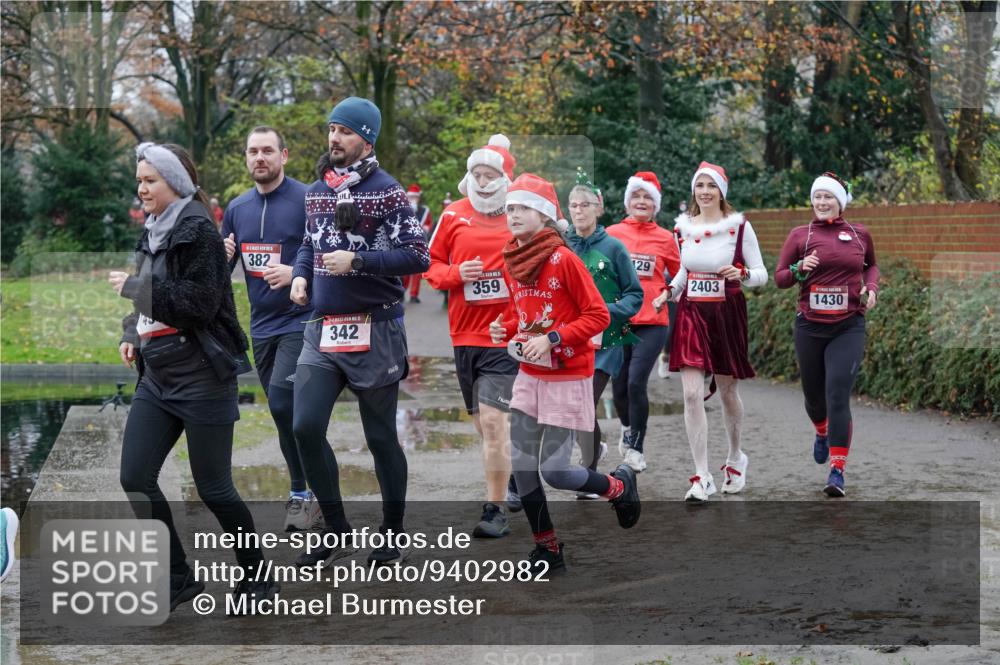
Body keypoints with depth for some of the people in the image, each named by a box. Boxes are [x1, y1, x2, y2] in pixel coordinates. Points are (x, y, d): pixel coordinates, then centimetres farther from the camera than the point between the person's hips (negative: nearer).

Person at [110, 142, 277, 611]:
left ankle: (256, 577, 19)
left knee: (213, 488, 0)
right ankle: (177, 577, 16)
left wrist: (134, 285, -17)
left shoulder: (198, 231, -13)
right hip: (157, 379, 8)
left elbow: (200, 301, -21)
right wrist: (132, 335, 6)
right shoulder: (154, 232, 11)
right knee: (135, 478, 2)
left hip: (201, 379, -8)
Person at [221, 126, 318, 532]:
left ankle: (303, 493, -6)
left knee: (282, 400, -20)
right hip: (261, 325, 6)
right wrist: (222, 257, -5)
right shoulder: (237, 208, 10)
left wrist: (296, 273, -24)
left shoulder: (307, 200, -8)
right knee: (286, 413, 11)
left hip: (300, 320, -6)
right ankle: (310, 492, 23)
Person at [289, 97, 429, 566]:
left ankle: (392, 535, 20)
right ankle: (335, 529, 11)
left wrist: (357, 261, -21)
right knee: (305, 427, -5)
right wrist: (301, 273, 4)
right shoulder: (316, 190, 11)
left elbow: (417, 256, -13)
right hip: (322, 329, 5)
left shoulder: (385, 191, -8)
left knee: (380, 437, 5)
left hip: (374, 330, -5)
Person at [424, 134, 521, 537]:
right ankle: (513, 476, 39)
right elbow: (431, 264, 11)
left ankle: (495, 511, -5)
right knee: (483, 421, 14)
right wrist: (456, 275, -10)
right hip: (463, 334, 4)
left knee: (493, 420, -13)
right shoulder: (454, 216, 5)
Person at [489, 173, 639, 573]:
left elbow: (599, 315, -14)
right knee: (521, 465, 2)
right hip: (529, 376, 6)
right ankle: (547, 550, 16)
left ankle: (620, 487, 22)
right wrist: (505, 328, -1)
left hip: (567, 378, -6)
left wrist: (552, 340, -22)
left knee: (554, 471, -7)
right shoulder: (511, 262, 5)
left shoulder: (564, 259, -15)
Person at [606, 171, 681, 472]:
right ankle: (628, 428, 39)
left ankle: (636, 448, 3)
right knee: (619, 385, 7)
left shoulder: (665, 238, 4)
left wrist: (665, 295, -3)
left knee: (636, 383, -13)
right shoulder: (612, 233, 3)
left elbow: (680, 277, 13)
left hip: (652, 322, -1)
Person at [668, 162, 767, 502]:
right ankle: (702, 477, -8)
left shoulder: (739, 226, -4)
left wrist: (742, 274, -23)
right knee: (692, 394, -10)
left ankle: (735, 457, 37)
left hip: (727, 315, -2)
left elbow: (761, 274, -2)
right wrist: (668, 293, 2)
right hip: (691, 315, 2)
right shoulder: (683, 227, 6)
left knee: (727, 392, 10)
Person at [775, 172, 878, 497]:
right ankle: (823, 433, 49)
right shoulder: (800, 235, 2)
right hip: (810, 327, 1)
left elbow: (872, 264, 24)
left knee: (838, 396, -13)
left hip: (848, 327, -1)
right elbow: (779, 278, 4)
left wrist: (871, 287, 5)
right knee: (814, 395, 13)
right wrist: (799, 269, -16)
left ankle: (837, 470, -10)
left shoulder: (859, 234, 5)